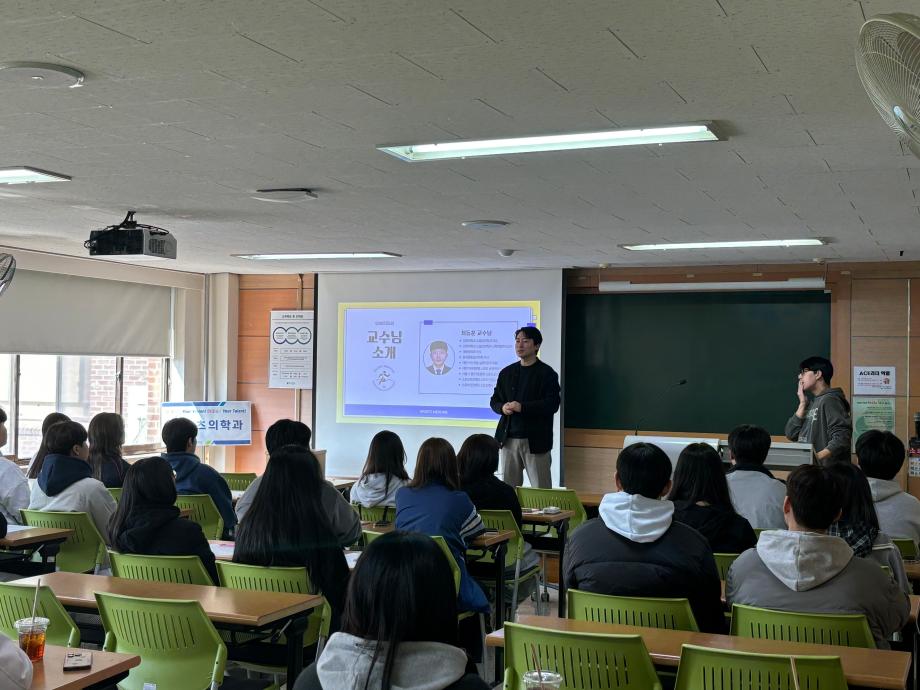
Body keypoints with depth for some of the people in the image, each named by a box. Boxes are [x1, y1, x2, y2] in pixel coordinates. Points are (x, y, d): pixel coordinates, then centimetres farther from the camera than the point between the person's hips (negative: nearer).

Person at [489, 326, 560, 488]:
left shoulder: (547, 373, -2)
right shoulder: (506, 373, 13)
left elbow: (552, 404, -11)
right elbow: (494, 401, 16)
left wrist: (523, 407, -20)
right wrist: (502, 407, -8)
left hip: (535, 440, -5)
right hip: (508, 439, 5)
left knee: (541, 489, -1)